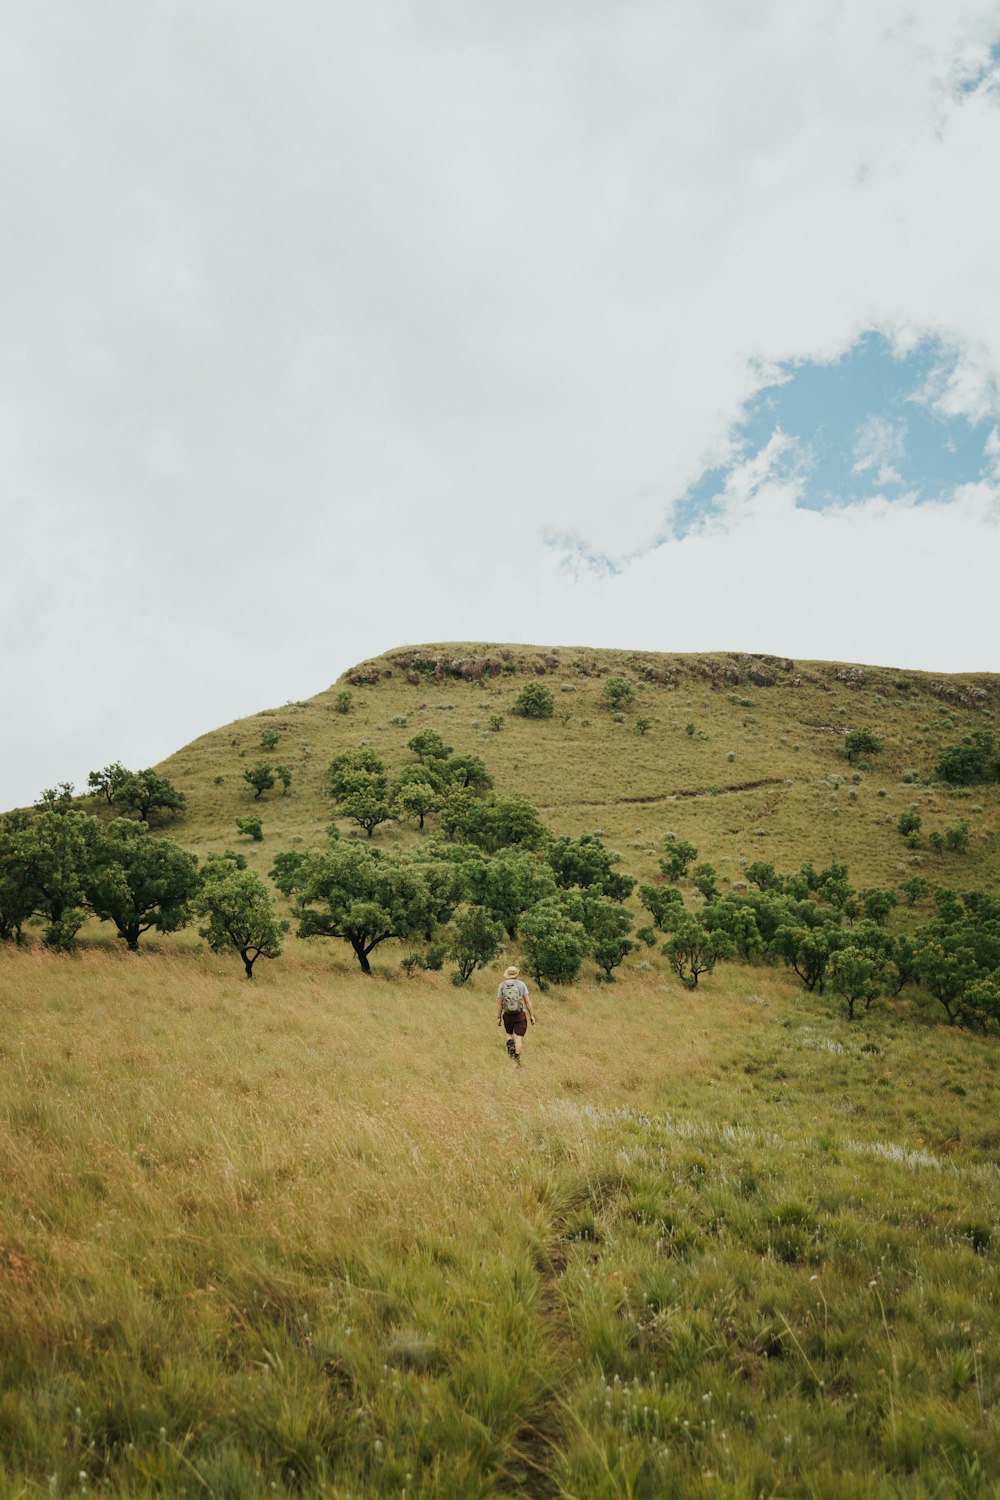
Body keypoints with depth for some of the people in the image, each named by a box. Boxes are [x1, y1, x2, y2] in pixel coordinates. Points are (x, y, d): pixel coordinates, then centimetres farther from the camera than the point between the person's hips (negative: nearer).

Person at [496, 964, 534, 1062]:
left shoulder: (501, 985, -1)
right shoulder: (521, 984, -3)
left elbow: (499, 1003, -2)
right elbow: (527, 1001, -4)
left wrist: (498, 1018, 5)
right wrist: (532, 1016, 1)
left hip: (507, 1015, 1)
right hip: (520, 1014, -1)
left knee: (509, 1034, 23)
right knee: (518, 1037, 4)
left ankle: (510, 1045, -7)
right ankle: (517, 1059, -4)